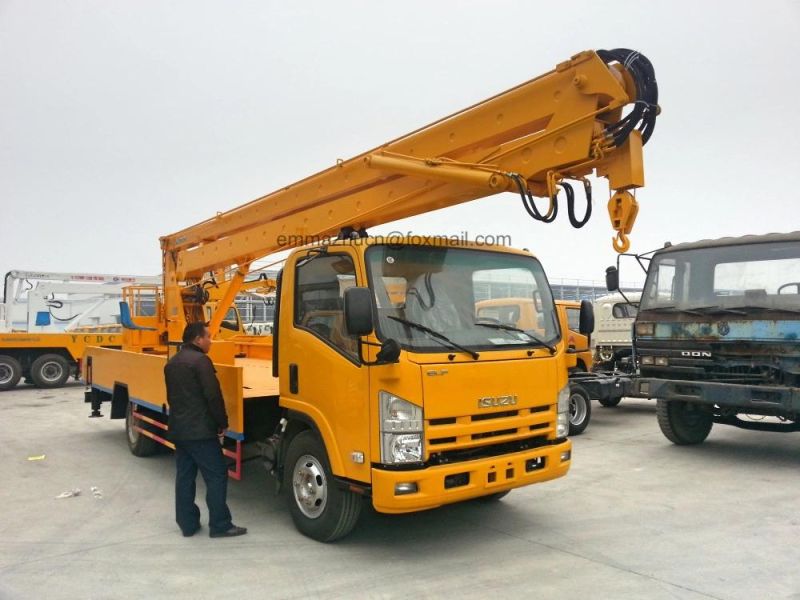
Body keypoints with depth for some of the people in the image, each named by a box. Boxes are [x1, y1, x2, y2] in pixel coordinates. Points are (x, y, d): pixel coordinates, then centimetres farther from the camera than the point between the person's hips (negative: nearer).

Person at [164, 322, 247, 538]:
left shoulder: (172, 363, 14)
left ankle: (188, 524, 17)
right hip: (200, 430, -9)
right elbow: (213, 396, -18)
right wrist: (222, 423, -7)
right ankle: (220, 525, 0)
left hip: (178, 429, 9)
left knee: (184, 477, 12)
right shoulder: (200, 360, -15)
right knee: (217, 476, -3)